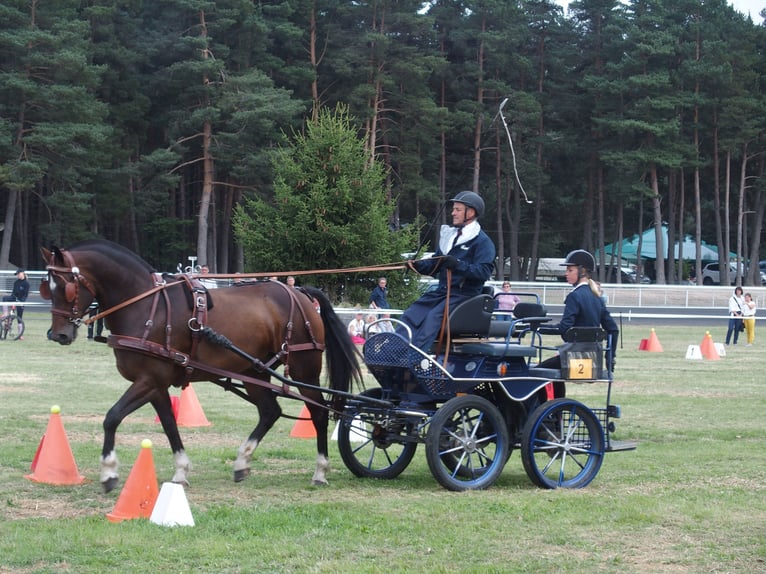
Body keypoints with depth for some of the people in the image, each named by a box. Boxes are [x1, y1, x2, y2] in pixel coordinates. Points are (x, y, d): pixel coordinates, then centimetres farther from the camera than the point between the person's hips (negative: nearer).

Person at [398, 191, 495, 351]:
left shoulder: (482, 241, -4)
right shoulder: (449, 235, 20)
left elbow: (484, 271, -17)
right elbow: (434, 265, 21)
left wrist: (458, 265, -28)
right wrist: (417, 265, 1)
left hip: (465, 294, -7)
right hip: (441, 291, 7)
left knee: (434, 316, -29)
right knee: (411, 314, -13)